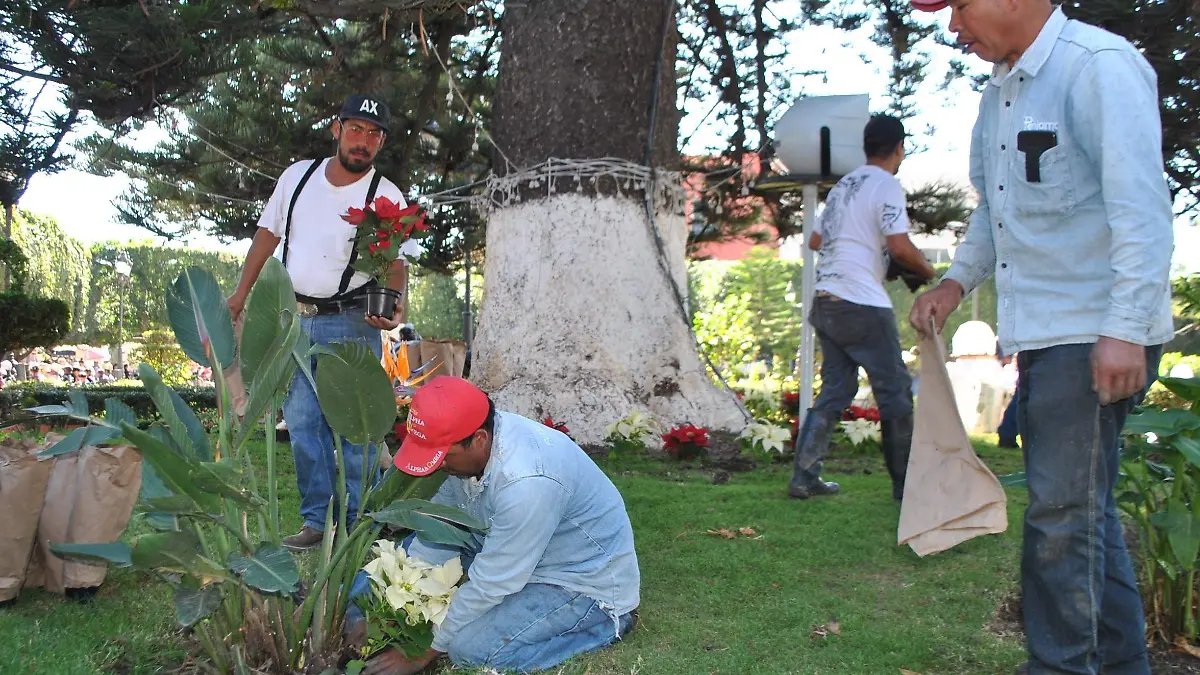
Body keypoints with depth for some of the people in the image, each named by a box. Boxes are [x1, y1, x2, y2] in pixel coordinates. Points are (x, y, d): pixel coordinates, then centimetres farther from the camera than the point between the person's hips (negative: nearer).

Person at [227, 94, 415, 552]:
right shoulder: (298, 176, 6)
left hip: (352, 325, -4)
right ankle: (317, 520, 16)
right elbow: (268, 235, 15)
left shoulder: (387, 197, -6)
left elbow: (395, 266, -8)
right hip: (296, 318, 4)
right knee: (301, 423, 6)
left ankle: (358, 523, 6)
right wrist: (239, 296, 14)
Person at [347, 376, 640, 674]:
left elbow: (490, 584, -29)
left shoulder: (525, 482, -37)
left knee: (470, 647, -23)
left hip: (588, 579, -8)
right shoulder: (474, 441, -11)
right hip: (518, 556, 8)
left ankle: (607, 618, -6)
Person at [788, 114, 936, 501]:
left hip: (825, 303, 8)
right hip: (863, 306, -8)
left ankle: (804, 477, 7)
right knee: (895, 392, 3)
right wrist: (926, 271, 1)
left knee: (835, 390, 12)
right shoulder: (886, 185, -7)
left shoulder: (843, 186, 17)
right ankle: (906, 484, 10)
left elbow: (815, 241, 24)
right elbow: (900, 247, -17)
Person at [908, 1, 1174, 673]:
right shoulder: (1000, 93, 16)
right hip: (1039, 334, 10)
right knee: (1086, 510, 17)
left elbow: (1141, 205, -20)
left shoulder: (1100, 66, -13)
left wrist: (1125, 329, -25)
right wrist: (957, 282, 12)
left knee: (1062, 513, -6)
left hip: (1098, 338, -9)